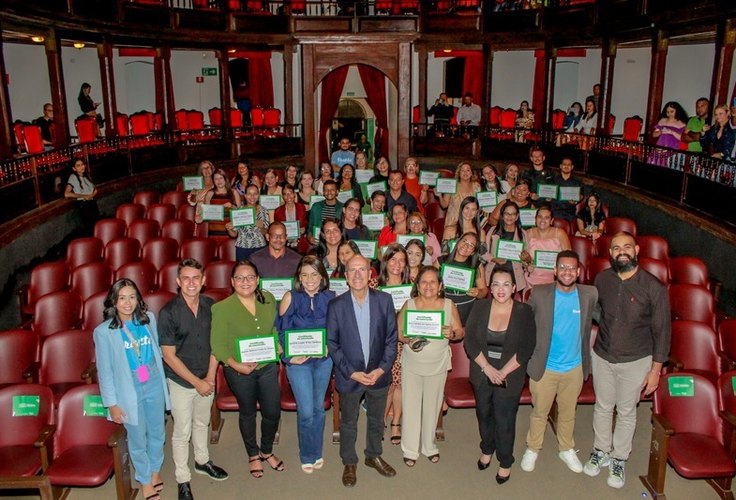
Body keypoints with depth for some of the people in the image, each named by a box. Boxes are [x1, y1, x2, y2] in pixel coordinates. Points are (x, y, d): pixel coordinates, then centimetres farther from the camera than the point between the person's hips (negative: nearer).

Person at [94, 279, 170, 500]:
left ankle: (155, 470, 44)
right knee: (138, 439, 13)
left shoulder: (148, 319, -4)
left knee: (157, 433, 19)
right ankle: (145, 480, 36)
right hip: (129, 392, -3)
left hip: (154, 386, 3)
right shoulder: (104, 332, -13)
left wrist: (163, 380, 7)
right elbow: (105, 371, -8)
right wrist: (112, 403, -7)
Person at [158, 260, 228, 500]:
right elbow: (169, 356, -16)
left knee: (202, 423, 24)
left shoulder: (210, 306, -7)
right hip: (180, 382, -4)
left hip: (206, 379, 4)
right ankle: (183, 480, 28)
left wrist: (210, 376, -6)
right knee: (182, 431, 9)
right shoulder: (168, 313, -19)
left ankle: (202, 461, 47)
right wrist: (197, 382, -15)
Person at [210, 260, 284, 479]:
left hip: (267, 366, 3)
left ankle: (267, 451, 40)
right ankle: (253, 455, 41)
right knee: (248, 412, 17)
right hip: (240, 371, -3)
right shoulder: (222, 308, -17)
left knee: (273, 412, 12)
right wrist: (235, 365, -25)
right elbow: (217, 345, -15)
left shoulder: (268, 299, -4)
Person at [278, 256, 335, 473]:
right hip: (298, 361, -2)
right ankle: (307, 456, 21)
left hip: (324, 360, 2)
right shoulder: (290, 297, -9)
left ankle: (317, 453, 33)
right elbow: (282, 330, -5)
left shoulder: (331, 298, -4)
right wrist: (289, 357, -13)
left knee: (318, 408, 15)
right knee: (306, 411, -2)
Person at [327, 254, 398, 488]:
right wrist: (351, 372, -14)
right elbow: (331, 343, -8)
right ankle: (349, 463, 38)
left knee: (376, 420, 21)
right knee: (348, 423, 17)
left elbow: (392, 337, -4)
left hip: (379, 373, 2)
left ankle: (374, 456, 45)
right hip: (349, 375, -1)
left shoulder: (384, 300, -9)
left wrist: (382, 369, -12)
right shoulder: (336, 305, -13)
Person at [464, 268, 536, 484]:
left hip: (510, 377, -2)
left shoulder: (524, 312, -9)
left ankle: (505, 462, 28)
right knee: (484, 414, 18)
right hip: (482, 374, 2)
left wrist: (503, 373, -15)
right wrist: (488, 368, -14)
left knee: (504, 421, 5)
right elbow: (470, 341, -6)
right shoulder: (479, 308, -4)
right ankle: (487, 450, 44)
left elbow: (526, 348, -10)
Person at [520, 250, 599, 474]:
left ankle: (566, 449, 44)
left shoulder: (589, 295, -8)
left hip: (575, 368, 2)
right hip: (544, 367, -2)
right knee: (539, 412, 16)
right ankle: (532, 449, 38)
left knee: (568, 412, 22)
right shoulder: (539, 294, -13)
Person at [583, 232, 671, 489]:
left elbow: (662, 330, -10)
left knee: (626, 412, 14)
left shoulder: (653, 287, -17)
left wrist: (656, 369, -8)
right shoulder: (602, 279, -8)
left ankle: (619, 460, 33)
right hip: (602, 357, 3)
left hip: (635, 361, -2)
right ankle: (601, 451, 39)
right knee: (602, 407, 18)